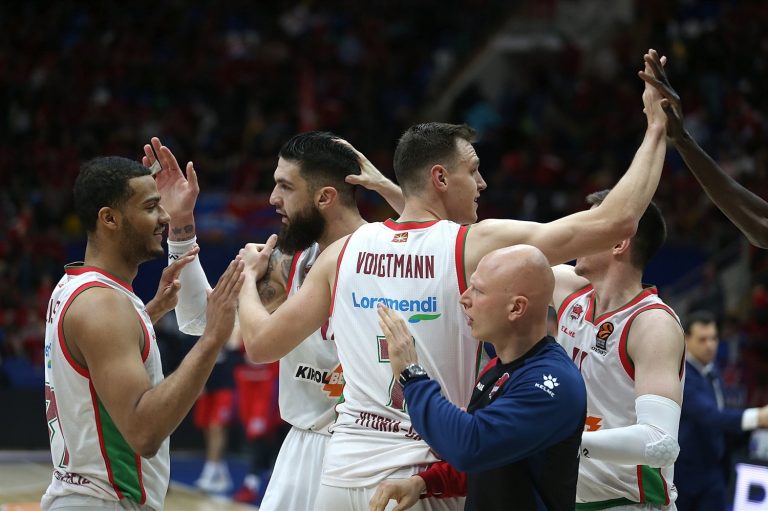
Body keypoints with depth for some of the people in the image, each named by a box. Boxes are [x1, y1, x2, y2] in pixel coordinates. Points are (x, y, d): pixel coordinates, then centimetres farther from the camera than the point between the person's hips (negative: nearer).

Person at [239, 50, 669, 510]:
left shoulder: (344, 252, 5)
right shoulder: (477, 245, -7)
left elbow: (261, 344, 11)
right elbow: (616, 221, -10)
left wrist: (248, 277, 31)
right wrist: (656, 128, 2)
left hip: (342, 474, 4)